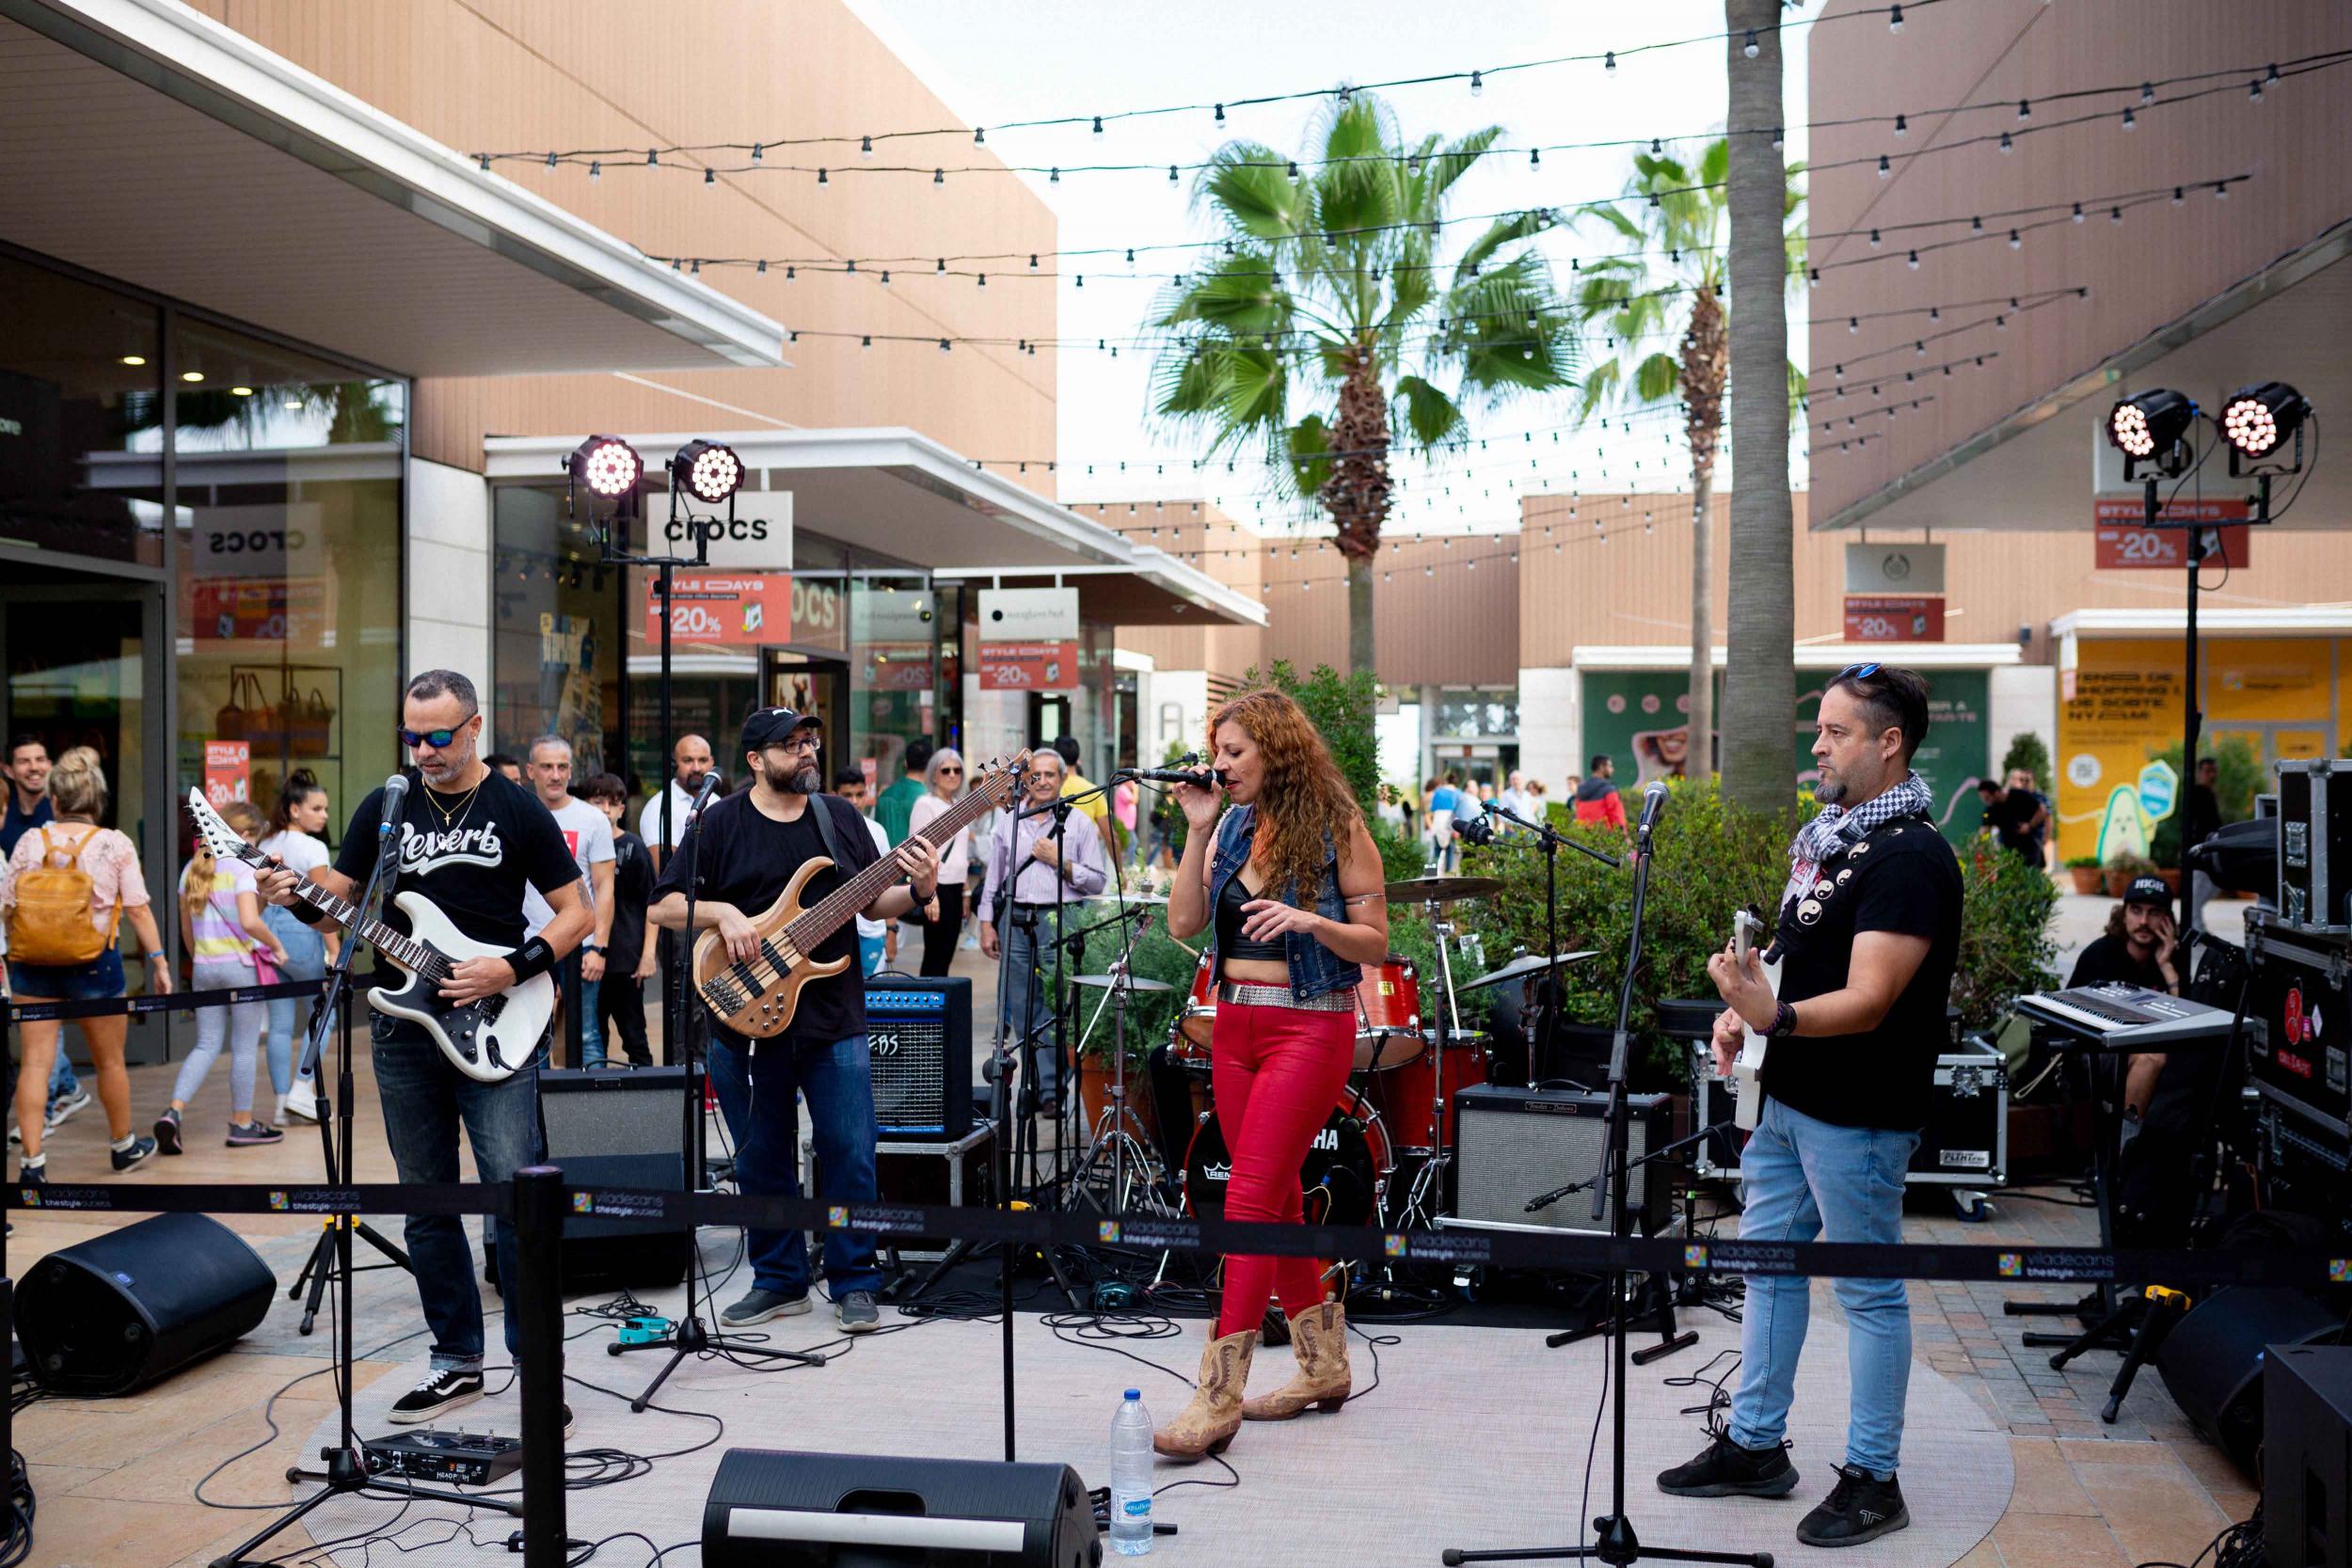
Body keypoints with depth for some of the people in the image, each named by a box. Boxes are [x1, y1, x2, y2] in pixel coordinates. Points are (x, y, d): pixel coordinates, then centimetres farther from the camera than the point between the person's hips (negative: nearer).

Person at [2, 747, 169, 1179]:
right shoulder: (115, 844, -6)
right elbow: (138, 909, -8)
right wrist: (158, 959, -2)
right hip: (95, 965, -1)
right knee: (109, 1062, 15)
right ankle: (124, 1145, 31)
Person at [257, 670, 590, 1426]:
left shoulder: (518, 811, -1)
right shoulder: (384, 807, 8)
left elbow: (577, 913, -1)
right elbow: (340, 896, 11)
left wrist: (512, 969, -14)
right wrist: (299, 898, -11)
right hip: (404, 1031, 4)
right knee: (427, 1205, 11)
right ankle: (457, 1360, 23)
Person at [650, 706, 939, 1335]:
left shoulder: (841, 817, 9)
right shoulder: (720, 823, 0)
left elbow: (873, 903, 12)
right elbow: (663, 907, -1)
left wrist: (918, 891, -6)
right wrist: (722, 912, -16)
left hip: (834, 1020, 1)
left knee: (851, 1155, 0)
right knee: (761, 1160, 9)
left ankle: (854, 1283, 13)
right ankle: (779, 1281, 24)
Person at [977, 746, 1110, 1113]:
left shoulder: (1079, 822, 6)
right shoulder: (1010, 821, 15)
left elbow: (1098, 880, 2)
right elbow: (994, 877, 18)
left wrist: (1059, 861, -8)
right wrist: (987, 924, 11)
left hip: (1059, 921, -4)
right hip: (1015, 921, 4)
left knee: (1054, 1009, -8)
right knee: (1022, 1010, 4)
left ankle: (1051, 1089, -3)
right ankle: (1034, 1082, 13)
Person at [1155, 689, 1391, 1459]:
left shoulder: (1336, 828, -7)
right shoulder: (1234, 826, 10)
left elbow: (1375, 942, -6)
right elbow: (1183, 923, 4)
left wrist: (1307, 920, -22)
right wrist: (1198, 830, -1)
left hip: (1311, 1027, -7)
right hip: (1235, 1023, 7)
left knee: (1251, 1197, -13)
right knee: (1276, 1197, 12)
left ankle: (1217, 1396, -11)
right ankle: (1323, 1364, 27)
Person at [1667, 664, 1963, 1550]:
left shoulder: (1910, 858, -18)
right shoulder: (1826, 835, 10)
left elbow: (1866, 1001, -25)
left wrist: (1777, 1018, -41)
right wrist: (1744, 1010, 4)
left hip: (1856, 1114, -9)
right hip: (1787, 1095, 9)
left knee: (1869, 1291, 3)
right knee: (1767, 1262, 17)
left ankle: (1873, 1479, 16)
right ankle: (1755, 1445, 30)